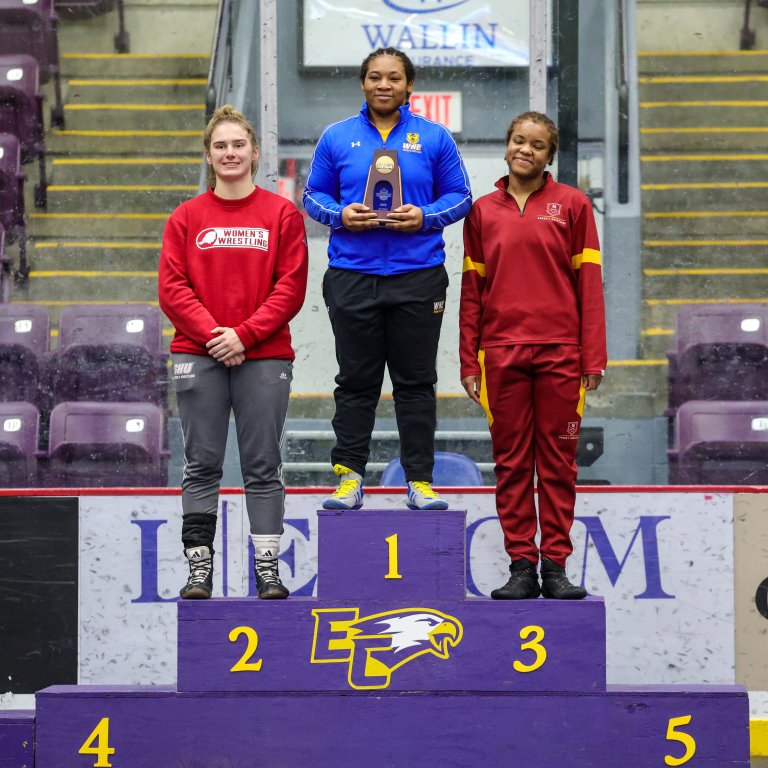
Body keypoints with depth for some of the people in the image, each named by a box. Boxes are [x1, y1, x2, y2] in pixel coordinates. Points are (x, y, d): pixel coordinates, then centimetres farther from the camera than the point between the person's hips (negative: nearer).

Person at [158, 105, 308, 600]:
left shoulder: (282, 215, 5)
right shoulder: (186, 218, 8)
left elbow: (291, 287, -2)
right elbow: (172, 287, 2)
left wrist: (244, 334, -12)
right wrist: (212, 333, -11)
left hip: (264, 358, -1)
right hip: (199, 358, 1)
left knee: (263, 466, 2)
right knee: (202, 466, 2)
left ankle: (268, 568, 6)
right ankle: (199, 568, 5)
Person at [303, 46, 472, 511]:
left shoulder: (435, 138, 5)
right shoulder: (337, 138, 7)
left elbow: (459, 196, 7)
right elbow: (314, 194, 11)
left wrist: (424, 217, -11)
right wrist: (341, 215, -10)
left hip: (418, 277, 0)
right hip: (352, 276, 1)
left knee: (416, 382, 4)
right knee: (356, 381, 4)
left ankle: (420, 481, 8)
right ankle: (349, 477, 10)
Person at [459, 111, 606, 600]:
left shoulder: (572, 204, 4)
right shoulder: (483, 211, 10)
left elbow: (589, 284, 2)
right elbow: (472, 290, 11)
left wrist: (594, 357, -4)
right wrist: (469, 360, 6)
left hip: (560, 352, -1)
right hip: (501, 353, 2)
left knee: (558, 462, 2)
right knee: (511, 460, 3)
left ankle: (556, 565, 7)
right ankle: (521, 566, 8)